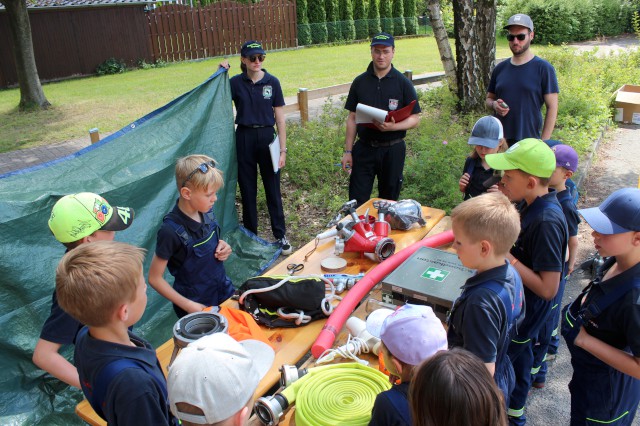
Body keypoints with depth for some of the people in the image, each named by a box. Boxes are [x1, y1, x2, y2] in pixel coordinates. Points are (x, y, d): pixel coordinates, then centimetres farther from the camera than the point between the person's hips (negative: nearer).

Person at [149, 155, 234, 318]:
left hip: (225, 292, 6)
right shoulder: (171, 231, -27)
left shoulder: (207, 212, -8)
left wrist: (221, 246, -8)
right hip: (197, 305, -6)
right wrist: (188, 306, -19)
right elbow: (155, 279, -18)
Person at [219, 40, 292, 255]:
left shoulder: (272, 82, -1)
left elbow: (280, 118, -1)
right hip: (244, 138, 1)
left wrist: (283, 149, -4)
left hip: (267, 137, -1)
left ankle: (280, 235, 19)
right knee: (247, 189, 9)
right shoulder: (235, 83, 1)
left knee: (273, 189, 5)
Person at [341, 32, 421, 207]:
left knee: (388, 200, 11)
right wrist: (348, 151, 2)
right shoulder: (360, 82, 4)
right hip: (364, 148, 1)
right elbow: (352, 118, 6)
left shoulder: (403, 83, -2)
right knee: (357, 201, 1)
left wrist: (393, 127, -22)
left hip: (392, 149, -1)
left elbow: (415, 119, -3)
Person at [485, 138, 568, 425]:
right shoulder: (532, 204, -5)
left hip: (525, 313, -9)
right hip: (517, 305, 9)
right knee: (517, 358, 27)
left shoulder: (547, 222, -32)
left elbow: (548, 288, -30)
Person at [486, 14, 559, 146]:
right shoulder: (500, 68, 10)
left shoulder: (543, 68, -2)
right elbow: (489, 98, 19)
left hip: (529, 142, -3)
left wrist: (543, 143, -10)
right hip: (499, 140, 4)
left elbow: (552, 107, -4)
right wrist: (494, 104, -6)